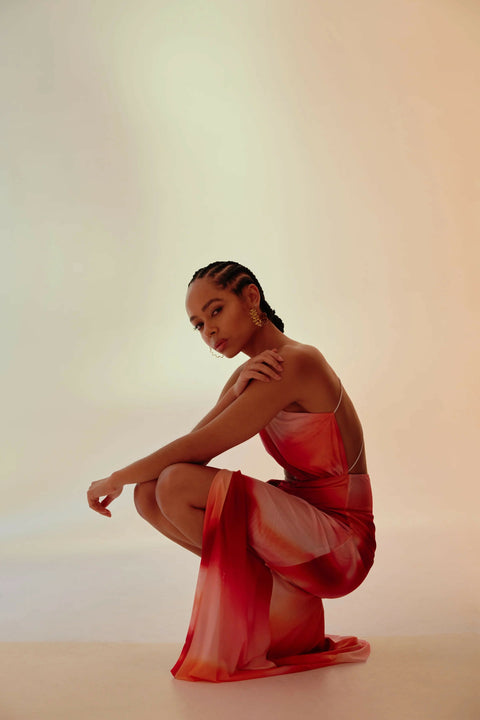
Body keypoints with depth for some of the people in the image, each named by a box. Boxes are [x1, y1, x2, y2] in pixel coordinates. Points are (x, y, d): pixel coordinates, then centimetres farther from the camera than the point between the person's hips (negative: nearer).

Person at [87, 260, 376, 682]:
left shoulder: (294, 362, -19)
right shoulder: (252, 373, 9)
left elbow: (197, 449, -21)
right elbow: (190, 450, -2)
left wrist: (116, 479, -7)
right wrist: (238, 389, -17)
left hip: (339, 542, -8)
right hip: (299, 522, 8)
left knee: (177, 486, -24)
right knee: (149, 494, -3)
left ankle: (286, 591, -5)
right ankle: (266, 583, 2)